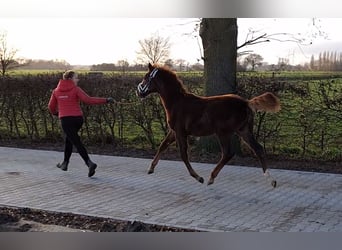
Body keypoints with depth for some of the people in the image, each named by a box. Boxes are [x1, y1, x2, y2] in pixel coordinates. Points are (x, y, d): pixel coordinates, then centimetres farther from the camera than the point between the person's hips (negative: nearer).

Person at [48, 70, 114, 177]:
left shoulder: (56, 91, 5)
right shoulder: (76, 89, -5)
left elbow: (51, 107, 12)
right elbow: (88, 100, -17)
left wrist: (56, 113, 36)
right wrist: (106, 100, -14)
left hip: (65, 120, -1)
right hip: (78, 118, 1)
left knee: (77, 142, -4)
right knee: (69, 139, 23)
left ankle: (90, 163, -22)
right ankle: (65, 163, 32)